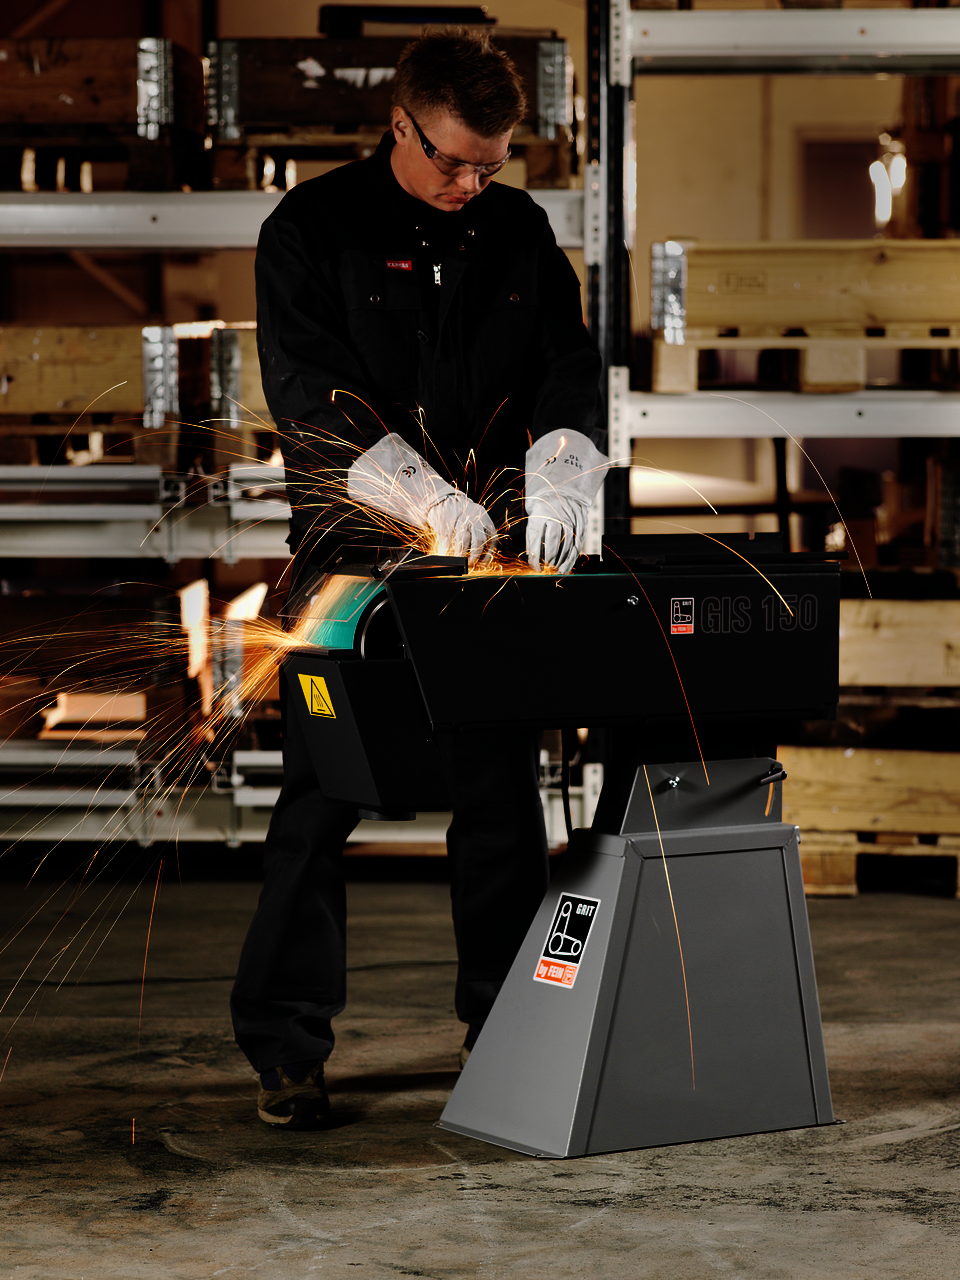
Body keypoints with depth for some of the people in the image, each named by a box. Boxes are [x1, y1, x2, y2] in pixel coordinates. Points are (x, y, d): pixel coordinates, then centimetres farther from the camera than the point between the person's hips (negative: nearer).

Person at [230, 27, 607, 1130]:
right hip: (354, 552, -4)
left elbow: (570, 364, 7)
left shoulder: (519, 230, 10)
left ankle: (505, 1021, 20)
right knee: (320, 798, -2)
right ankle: (285, 1046, 6)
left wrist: (557, 479, -14)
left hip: (495, 557, 4)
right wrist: (428, 501, -21)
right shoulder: (310, 230, -3)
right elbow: (308, 397, -12)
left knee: (502, 791, 8)